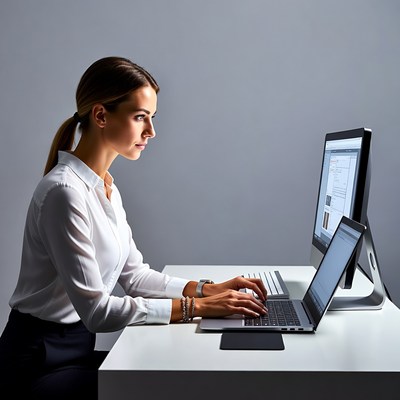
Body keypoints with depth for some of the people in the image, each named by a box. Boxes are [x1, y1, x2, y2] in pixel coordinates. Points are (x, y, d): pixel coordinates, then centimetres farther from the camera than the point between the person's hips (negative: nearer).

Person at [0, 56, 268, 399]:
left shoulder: (106, 186, 5)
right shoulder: (65, 191, -24)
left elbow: (134, 273, 5)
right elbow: (96, 309, -25)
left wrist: (209, 289, -5)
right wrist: (195, 307, -23)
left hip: (80, 346, 8)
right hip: (40, 363, -7)